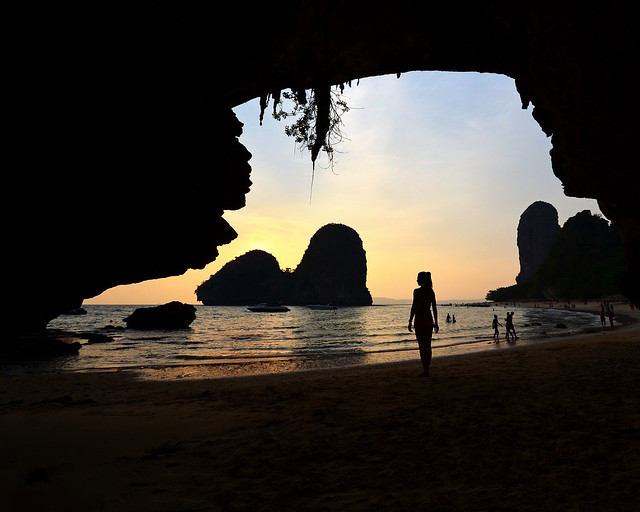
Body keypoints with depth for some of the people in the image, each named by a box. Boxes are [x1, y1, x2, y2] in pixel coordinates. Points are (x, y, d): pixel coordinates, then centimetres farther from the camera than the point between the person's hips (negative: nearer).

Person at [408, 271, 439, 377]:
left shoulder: (417, 291, -11)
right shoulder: (431, 292, 7)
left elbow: (414, 308, -13)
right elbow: (434, 308, 9)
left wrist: (410, 322, -8)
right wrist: (436, 322, 15)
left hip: (420, 320, -6)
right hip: (429, 320, 6)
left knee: (422, 346, -2)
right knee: (428, 346, 11)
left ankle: (425, 370, -1)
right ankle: (427, 369, 16)